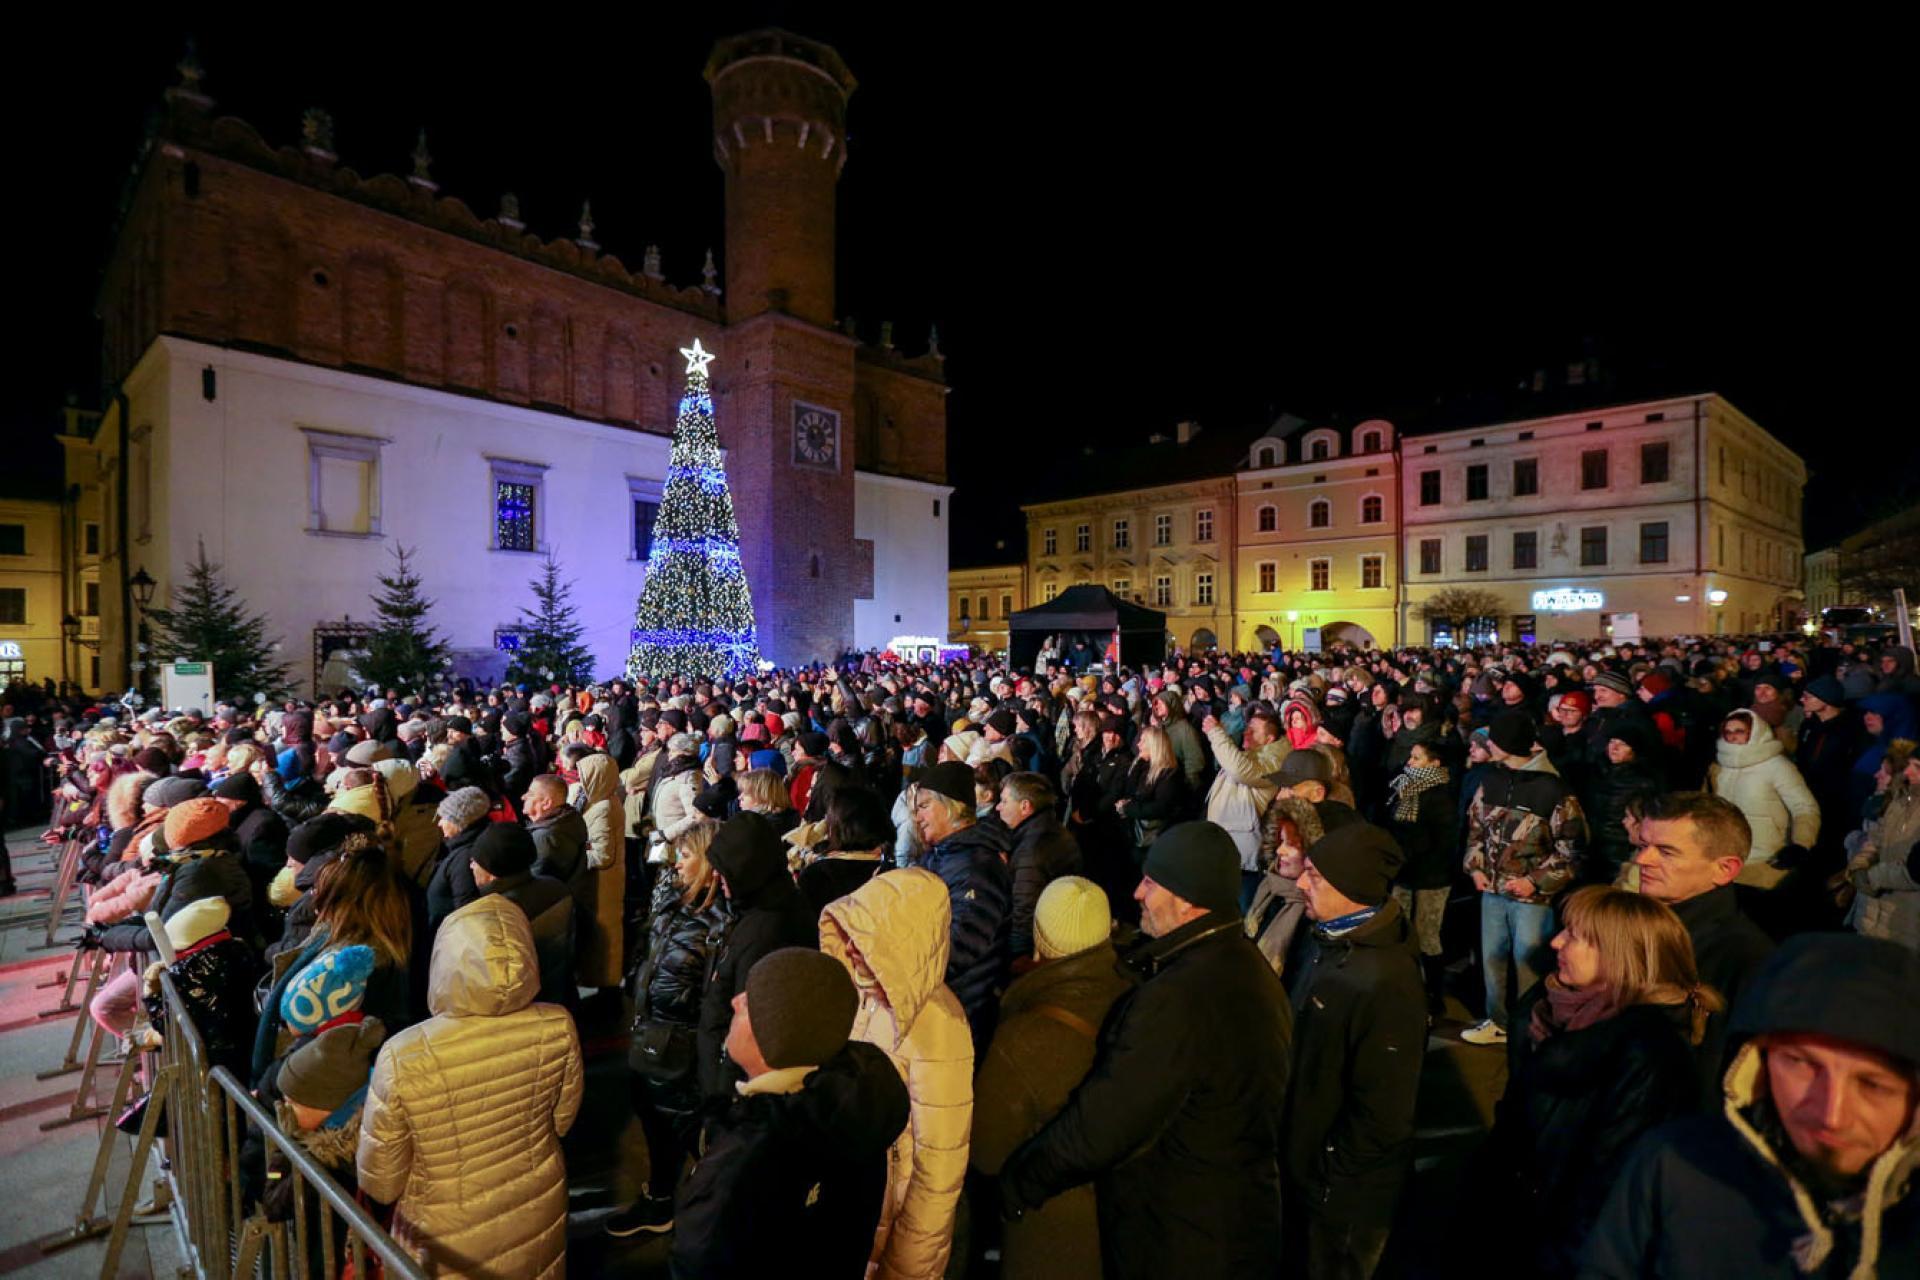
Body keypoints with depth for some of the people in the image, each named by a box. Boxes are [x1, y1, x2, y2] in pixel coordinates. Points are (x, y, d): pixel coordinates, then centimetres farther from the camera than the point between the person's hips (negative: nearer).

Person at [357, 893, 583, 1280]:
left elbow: (380, 1184, -16)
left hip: (450, 1242, -2)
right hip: (538, 1216, 2)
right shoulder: (558, 1028, -26)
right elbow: (561, 1121, -4)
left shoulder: (402, 1058, -34)